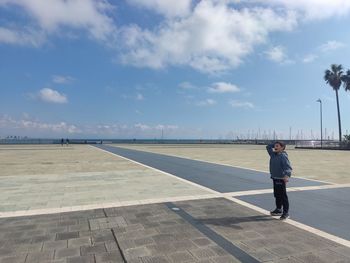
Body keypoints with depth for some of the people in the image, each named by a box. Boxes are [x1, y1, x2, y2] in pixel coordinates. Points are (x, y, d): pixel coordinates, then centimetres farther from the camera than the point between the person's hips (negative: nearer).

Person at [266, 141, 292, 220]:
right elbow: (268, 147, 23)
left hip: (281, 179, -9)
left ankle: (286, 213, 8)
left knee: (283, 196, -1)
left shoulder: (283, 156, -16)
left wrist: (287, 175, -41)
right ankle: (278, 210, 31)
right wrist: (275, 144, 11)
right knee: (277, 195, 18)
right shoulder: (273, 154, 8)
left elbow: (288, 167, -26)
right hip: (275, 178, 9)